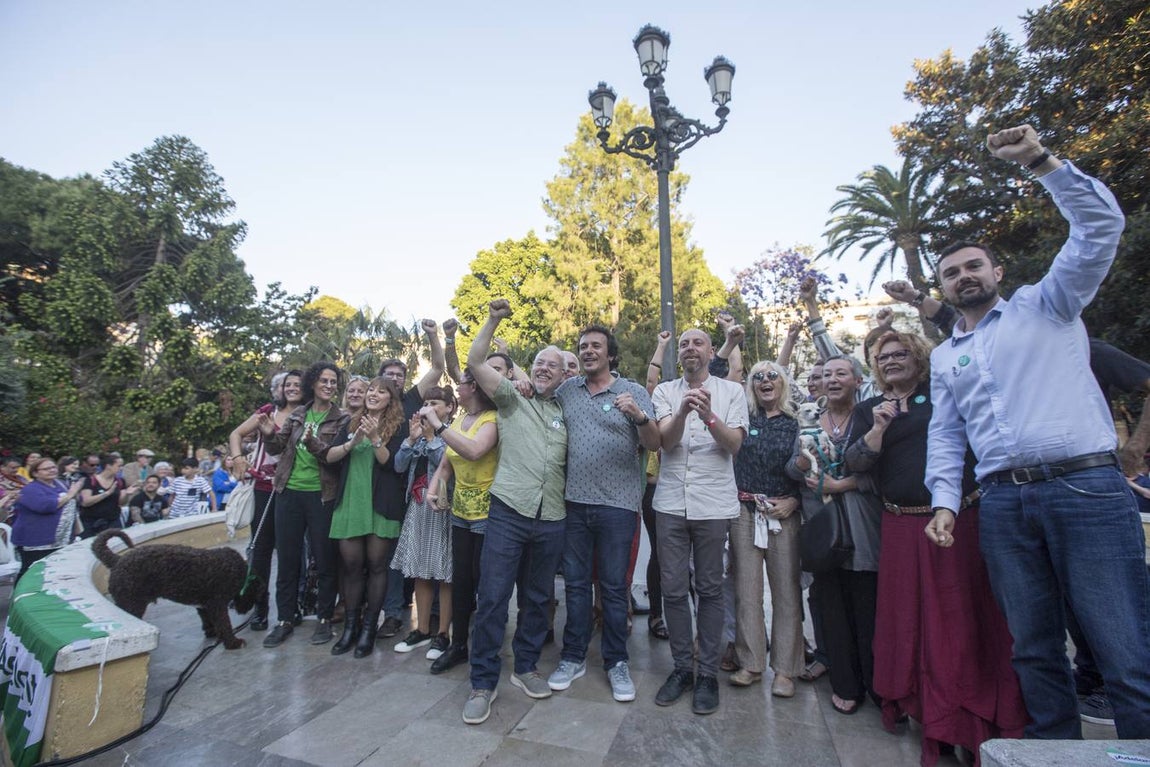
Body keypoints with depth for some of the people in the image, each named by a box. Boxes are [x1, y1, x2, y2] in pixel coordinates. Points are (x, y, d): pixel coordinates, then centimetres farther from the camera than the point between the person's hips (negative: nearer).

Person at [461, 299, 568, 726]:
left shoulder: (566, 415, 14)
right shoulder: (512, 399, 6)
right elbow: (474, 362, -2)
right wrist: (494, 319, -7)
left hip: (552, 520, 4)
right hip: (508, 513, -3)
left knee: (539, 598, 15)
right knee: (492, 597, -2)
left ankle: (525, 667, 34)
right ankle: (483, 683, 15)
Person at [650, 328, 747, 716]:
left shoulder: (732, 391, 4)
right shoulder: (665, 391, 5)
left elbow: (734, 444, -5)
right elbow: (666, 440, -8)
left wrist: (709, 416, -23)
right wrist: (684, 410, -27)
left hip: (713, 504, -1)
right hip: (671, 503, 1)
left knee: (709, 590, 9)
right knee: (673, 590, 8)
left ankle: (708, 672, 24)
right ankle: (682, 667, 25)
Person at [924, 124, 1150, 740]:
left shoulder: (1046, 305, 11)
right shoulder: (943, 356, 18)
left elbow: (1100, 224, -1)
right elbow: (945, 434, 14)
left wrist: (1040, 161, -7)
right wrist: (944, 500, 3)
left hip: (1085, 486, -3)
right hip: (1003, 503, 4)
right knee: (1033, 649, 10)